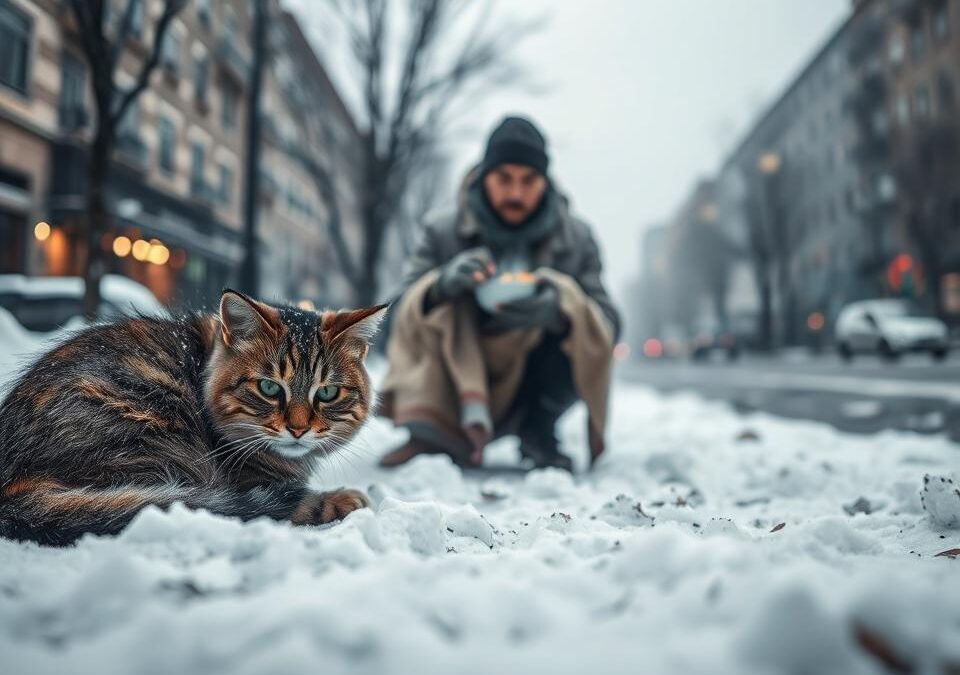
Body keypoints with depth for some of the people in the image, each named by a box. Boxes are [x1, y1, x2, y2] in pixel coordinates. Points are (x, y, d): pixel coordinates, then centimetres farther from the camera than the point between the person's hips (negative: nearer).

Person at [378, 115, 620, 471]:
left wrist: (559, 311, -33)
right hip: (457, 396, 0)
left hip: (535, 394, 1)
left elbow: (608, 326, -10)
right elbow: (401, 317, -10)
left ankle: (538, 434, -9)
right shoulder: (443, 236, -3)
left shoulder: (575, 239, -2)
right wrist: (442, 285, -33)